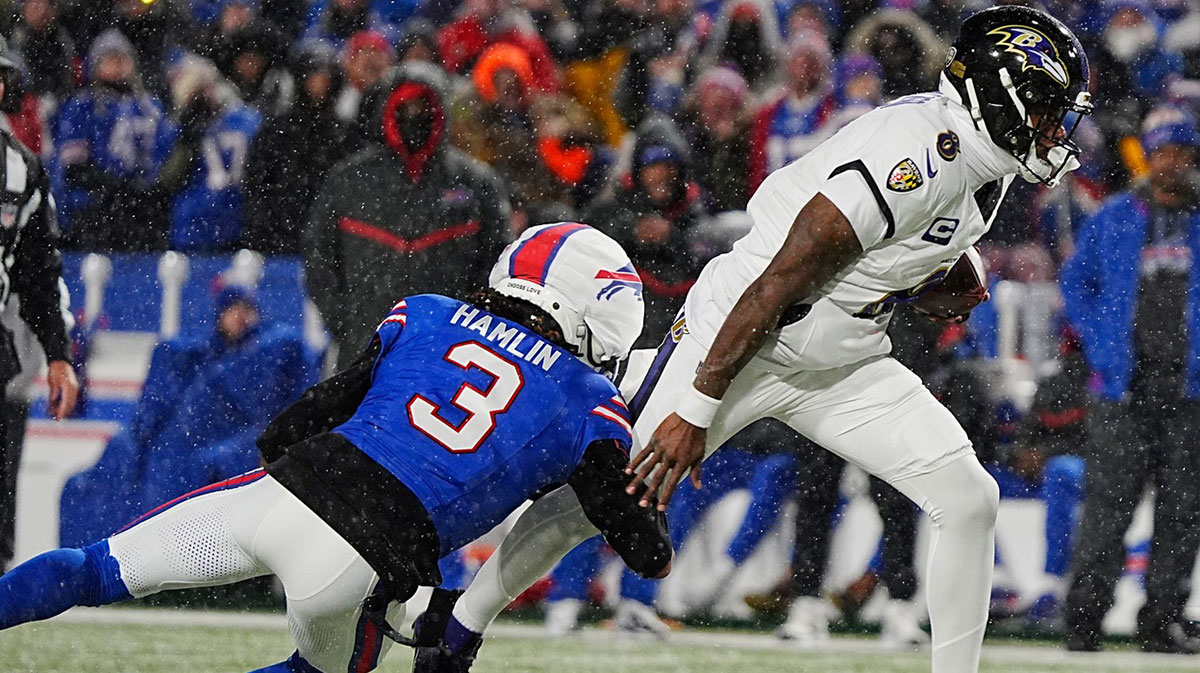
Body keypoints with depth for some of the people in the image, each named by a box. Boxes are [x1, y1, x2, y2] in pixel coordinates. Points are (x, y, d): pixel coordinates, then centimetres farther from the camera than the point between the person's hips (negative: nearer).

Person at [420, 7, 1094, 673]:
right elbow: (777, 283, -28)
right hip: (737, 343, -8)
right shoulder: (916, 157, -28)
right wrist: (696, 410, -27)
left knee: (969, 498, -7)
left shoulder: (985, 166, 1)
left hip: (842, 367, 8)